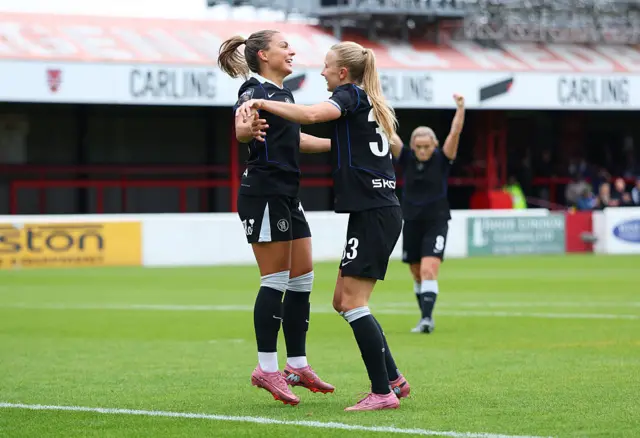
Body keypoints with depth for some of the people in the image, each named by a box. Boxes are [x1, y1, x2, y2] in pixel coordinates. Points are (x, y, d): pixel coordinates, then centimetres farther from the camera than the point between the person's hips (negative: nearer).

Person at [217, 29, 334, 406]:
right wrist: (249, 126, -55)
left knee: (302, 279, 10)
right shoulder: (256, 90, -11)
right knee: (276, 280, -8)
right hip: (264, 194, -10)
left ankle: (298, 366, 16)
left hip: (287, 197, 10)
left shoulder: (283, 93, 17)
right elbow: (242, 128, -32)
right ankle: (267, 368, -4)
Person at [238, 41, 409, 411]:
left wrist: (261, 103, -18)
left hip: (372, 213, -9)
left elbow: (311, 114, -26)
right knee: (343, 301, 12)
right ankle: (393, 379, 14)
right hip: (380, 211, 9)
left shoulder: (351, 94, -6)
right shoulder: (369, 102, 20)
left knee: (352, 302, -9)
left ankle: (383, 393, -11)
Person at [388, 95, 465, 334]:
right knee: (417, 275, 11)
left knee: (429, 271, -18)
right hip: (412, 222, 4)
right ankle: (426, 317, 25)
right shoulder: (406, 159, -1)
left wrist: (460, 108, -31)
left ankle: (426, 318, -23)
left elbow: (455, 133, -18)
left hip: (436, 223, -4)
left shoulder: (442, 159, -6)